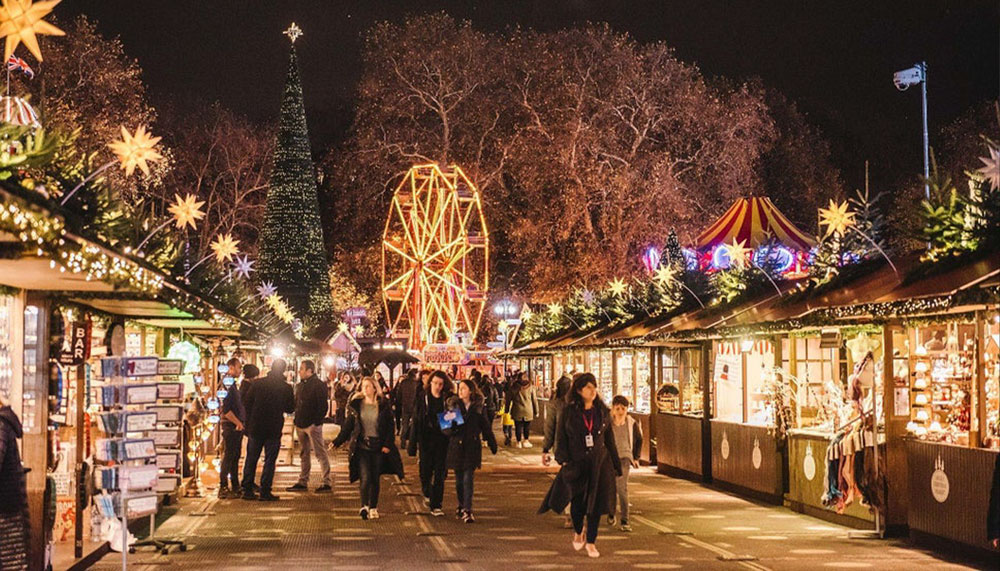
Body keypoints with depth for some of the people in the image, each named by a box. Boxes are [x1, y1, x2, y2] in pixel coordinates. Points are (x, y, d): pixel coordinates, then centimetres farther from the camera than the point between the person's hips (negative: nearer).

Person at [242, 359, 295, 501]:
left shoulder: (257, 383, -2)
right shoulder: (286, 388, -5)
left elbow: (246, 403, 1)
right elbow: (290, 409, 5)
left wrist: (248, 424, 13)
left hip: (255, 427, 2)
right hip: (274, 429, -2)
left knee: (251, 459, 11)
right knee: (269, 460, 3)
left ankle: (247, 490, 11)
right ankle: (265, 492, 0)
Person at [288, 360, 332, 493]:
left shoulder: (319, 385, -10)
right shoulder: (301, 385, 15)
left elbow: (323, 406, -14)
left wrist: (316, 422, -19)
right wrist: (297, 420, 10)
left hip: (313, 425, -8)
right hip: (301, 425, 8)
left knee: (320, 454, -5)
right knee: (304, 454, 13)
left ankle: (326, 483, -4)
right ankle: (303, 482, 19)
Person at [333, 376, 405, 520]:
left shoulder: (384, 405, 0)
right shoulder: (356, 405, 4)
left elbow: (390, 427, 2)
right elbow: (348, 426, 7)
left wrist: (388, 444, -7)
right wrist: (337, 442, 1)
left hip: (378, 447, 0)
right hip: (362, 446, 0)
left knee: (375, 478, 6)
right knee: (365, 477, -14)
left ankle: (373, 508, 16)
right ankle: (364, 506, -17)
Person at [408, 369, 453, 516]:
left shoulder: (448, 400, 1)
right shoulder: (422, 399, 1)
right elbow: (415, 422, 1)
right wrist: (412, 443, -4)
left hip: (442, 442, 0)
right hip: (426, 441, 0)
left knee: (440, 474, -2)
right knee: (425, 471, 7)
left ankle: (435, 506, 2)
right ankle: (427, 494, 36)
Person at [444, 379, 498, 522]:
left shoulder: (479, 406, 1)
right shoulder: (453, 404, 2)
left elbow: (486, 426, 8)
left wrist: (492, 444, 10)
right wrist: (450, 427, -20)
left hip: (472, 446, -1)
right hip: (456, 446, 1)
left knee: (468, 479, -8)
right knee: (459, 479, 10)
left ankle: (467, 510, -9)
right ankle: (461, 506, 27)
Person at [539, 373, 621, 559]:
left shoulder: (603, 412, 5)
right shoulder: (568, 412, -2)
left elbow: (610, 440, 10)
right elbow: (561, 438, -1)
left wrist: (616, 465, 10)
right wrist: (564, 460, -13)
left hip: (599, 464, 2)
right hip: (577, 464, -2)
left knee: (596, 503, 1)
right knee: (577, 501, -2)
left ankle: (591, 542, 14)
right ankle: (578, 532, 29)